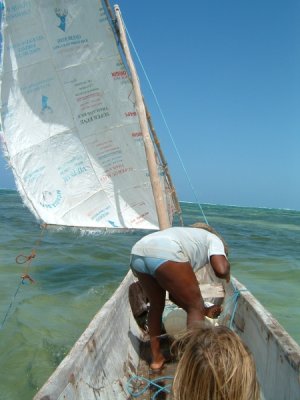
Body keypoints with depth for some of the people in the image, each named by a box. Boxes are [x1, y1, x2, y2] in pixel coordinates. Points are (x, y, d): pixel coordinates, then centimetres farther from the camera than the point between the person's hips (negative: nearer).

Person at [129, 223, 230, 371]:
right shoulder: (214, 239, 26)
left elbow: (175, 296, 38)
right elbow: (221, 270, 3)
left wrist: (204, 310, 44)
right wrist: (227, 276, 27)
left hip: (137, 253, 8)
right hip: (164, 254, -7)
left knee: (156, 304, 29)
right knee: (196, 308, 11)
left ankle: (156, 358, 37)